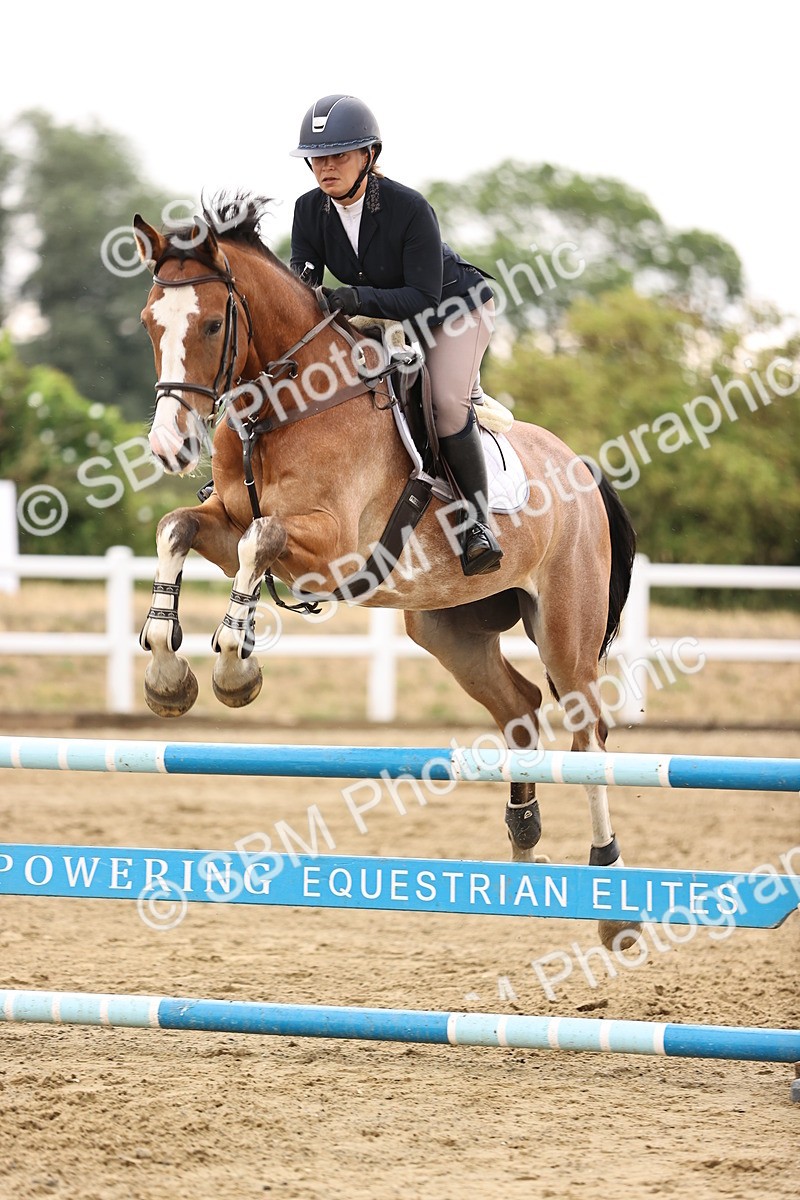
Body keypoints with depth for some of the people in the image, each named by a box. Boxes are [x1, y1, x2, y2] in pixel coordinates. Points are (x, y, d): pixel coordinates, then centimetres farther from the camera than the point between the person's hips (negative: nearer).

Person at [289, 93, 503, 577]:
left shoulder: (409, 208, -31)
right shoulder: (310, 210, -15)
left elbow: (424, 296, -31)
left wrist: (361, 298, -46)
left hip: (457, 306, -7)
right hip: (379, 317, 7)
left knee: (446, 399, -29)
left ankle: (479, 520, -19)